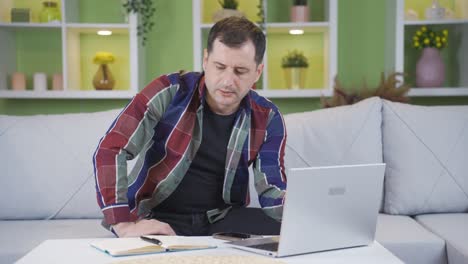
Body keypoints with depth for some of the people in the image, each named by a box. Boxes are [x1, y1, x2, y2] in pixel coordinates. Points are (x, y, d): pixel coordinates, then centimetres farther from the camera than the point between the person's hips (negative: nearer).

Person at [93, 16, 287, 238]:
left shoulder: (267, 119, -2)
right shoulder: (169, 93, -12)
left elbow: (273, 190, -3)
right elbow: (109, 151, -17)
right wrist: (124, 224, -27)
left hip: (223, 218, 4)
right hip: (159, 219, -3)